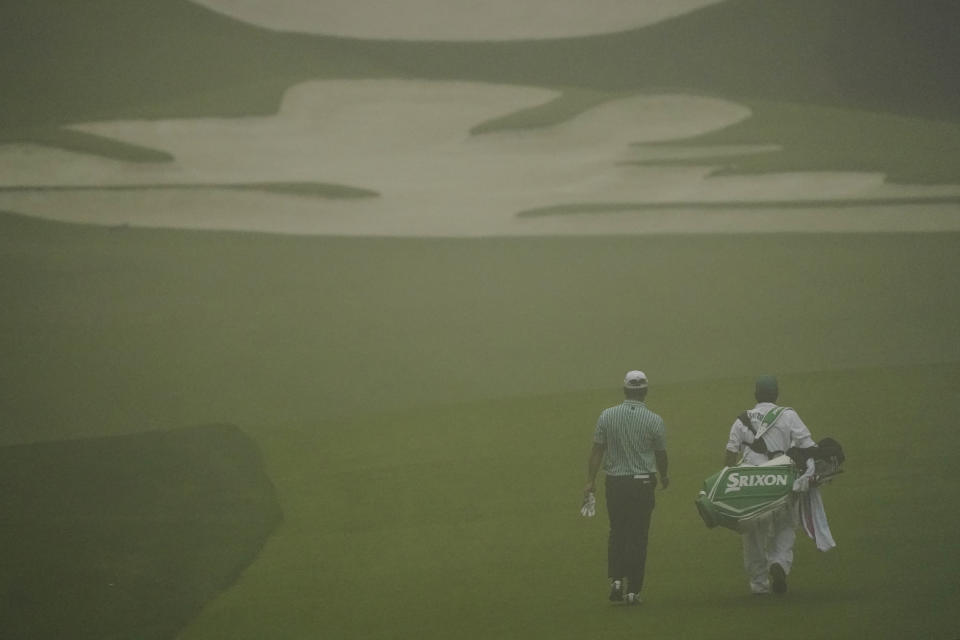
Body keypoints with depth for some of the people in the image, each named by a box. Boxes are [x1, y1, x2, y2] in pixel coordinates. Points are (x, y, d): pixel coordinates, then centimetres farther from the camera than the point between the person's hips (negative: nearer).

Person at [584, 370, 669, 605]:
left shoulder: (607, 416, -3)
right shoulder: (654, 420, -6)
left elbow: (597, 451, -3)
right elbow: (661, 454, 5)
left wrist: (590, 481, 2)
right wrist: (664, 476, 24)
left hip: (615, 482, 2)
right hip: (643, 483, -1)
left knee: (617, 532, 16)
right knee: (637, 537, 5)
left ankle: (616, 579, 0)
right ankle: (633, 590, 6)